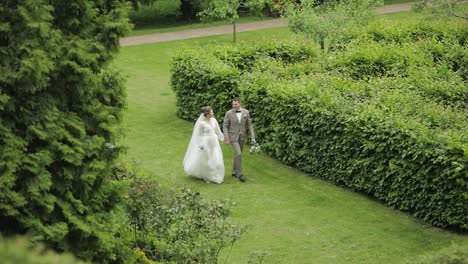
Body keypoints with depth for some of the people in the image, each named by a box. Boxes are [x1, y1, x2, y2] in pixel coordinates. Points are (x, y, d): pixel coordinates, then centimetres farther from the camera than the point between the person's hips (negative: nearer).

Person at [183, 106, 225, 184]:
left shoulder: (213, 120, 2)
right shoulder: (201, 123, -14)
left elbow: (218, 131, 13)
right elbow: (199, 135, -8)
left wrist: (223, 139, 18)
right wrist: (201, 145, -10)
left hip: (214, 142, 5)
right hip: (206, 143, -5)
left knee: (217, 160, 2)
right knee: (205, 160, 6)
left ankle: (216, 177, 15)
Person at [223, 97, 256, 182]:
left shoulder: (246, 112, -3)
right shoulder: (229, 113, -11)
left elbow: (249, 125, 2)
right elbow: (225, 126, -7)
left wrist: (252, 137, -4)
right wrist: (226, 138, -14)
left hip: (242, 137, 4)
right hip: (233, 137, -4)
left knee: (238, 154, 13)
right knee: (238, 154, -14)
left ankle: (234, 171, 28)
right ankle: (239, 174, -7)